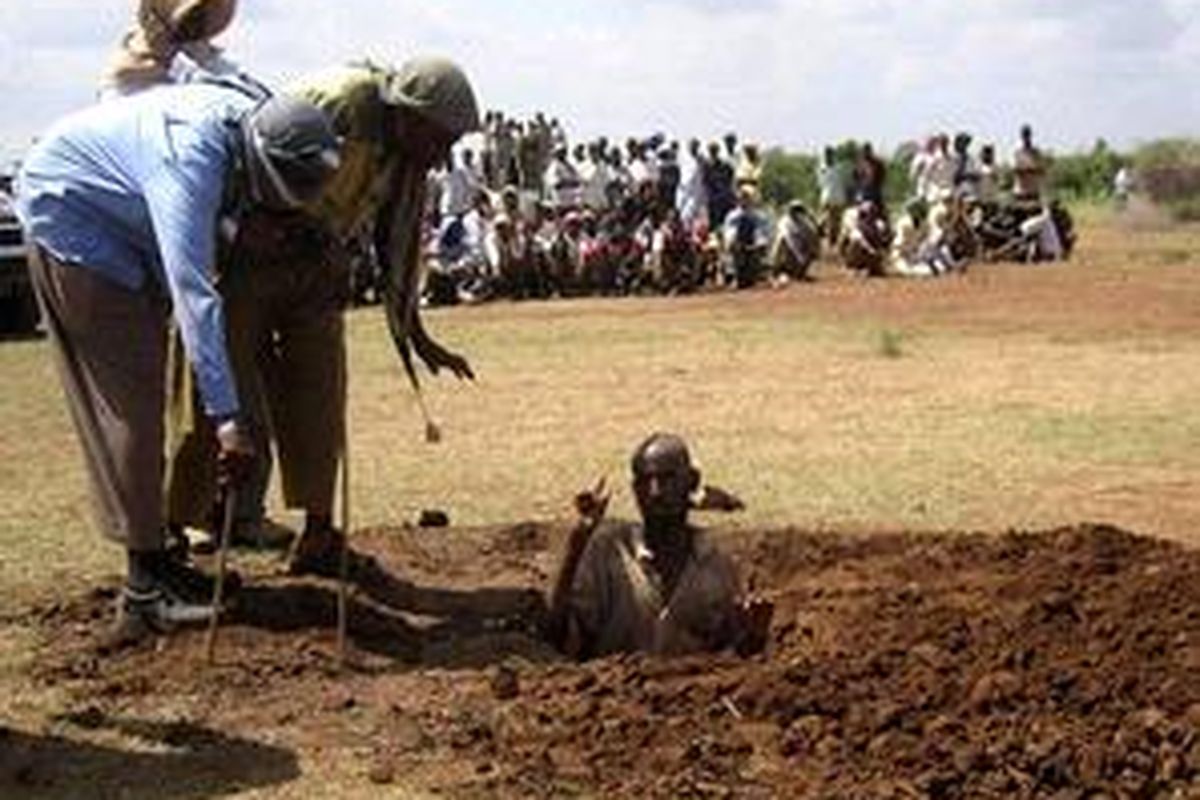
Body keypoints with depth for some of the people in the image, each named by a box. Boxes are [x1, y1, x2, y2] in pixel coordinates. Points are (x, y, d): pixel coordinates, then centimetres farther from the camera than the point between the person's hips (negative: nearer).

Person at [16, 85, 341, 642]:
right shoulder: (193, 158, -37)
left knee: (143, 394, 11)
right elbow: (193, 294, -43)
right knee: (125, 402, -12)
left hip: (125, 233, 9)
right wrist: (227, 416, -46)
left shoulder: (255, 126, -11)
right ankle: (144, 591, -10)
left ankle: (153, 557, 20)